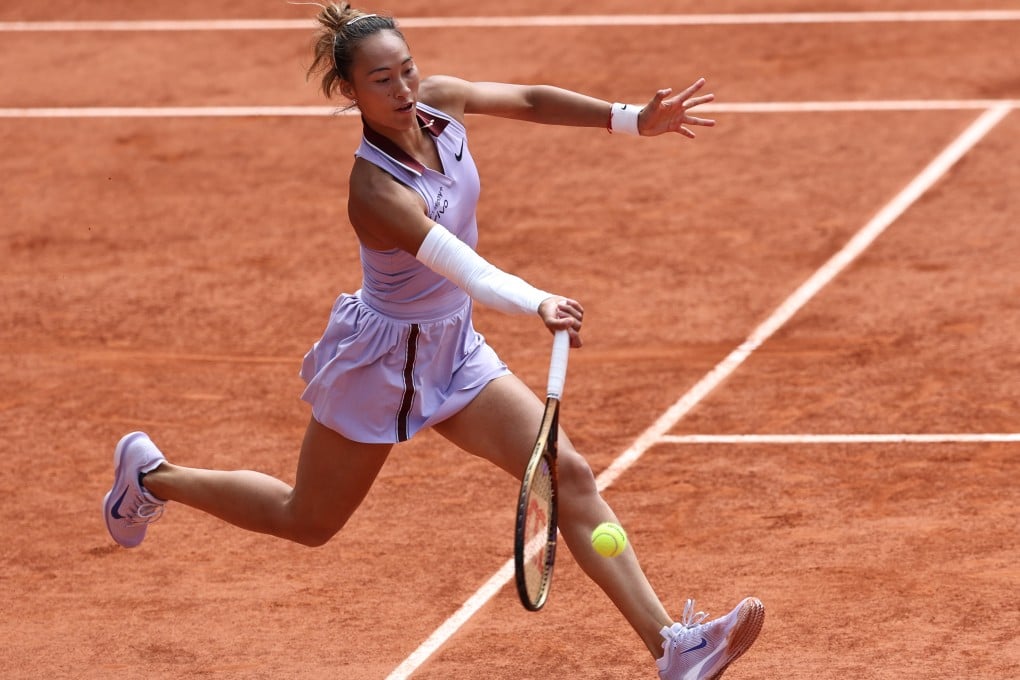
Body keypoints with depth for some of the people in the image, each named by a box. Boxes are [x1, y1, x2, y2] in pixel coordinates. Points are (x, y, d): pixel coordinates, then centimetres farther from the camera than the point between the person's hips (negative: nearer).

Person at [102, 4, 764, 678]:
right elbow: (459, 264, -45)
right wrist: (537, 303, -61)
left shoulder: (438, 100, -11)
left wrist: (632, 117, -3)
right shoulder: (371, 186, -33)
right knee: (308, 522, 14)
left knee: (569, 475, -8)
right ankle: (152, 475, 39)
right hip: (382, 356, -6)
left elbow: (529, 100, 6)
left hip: (454, 350, 6)